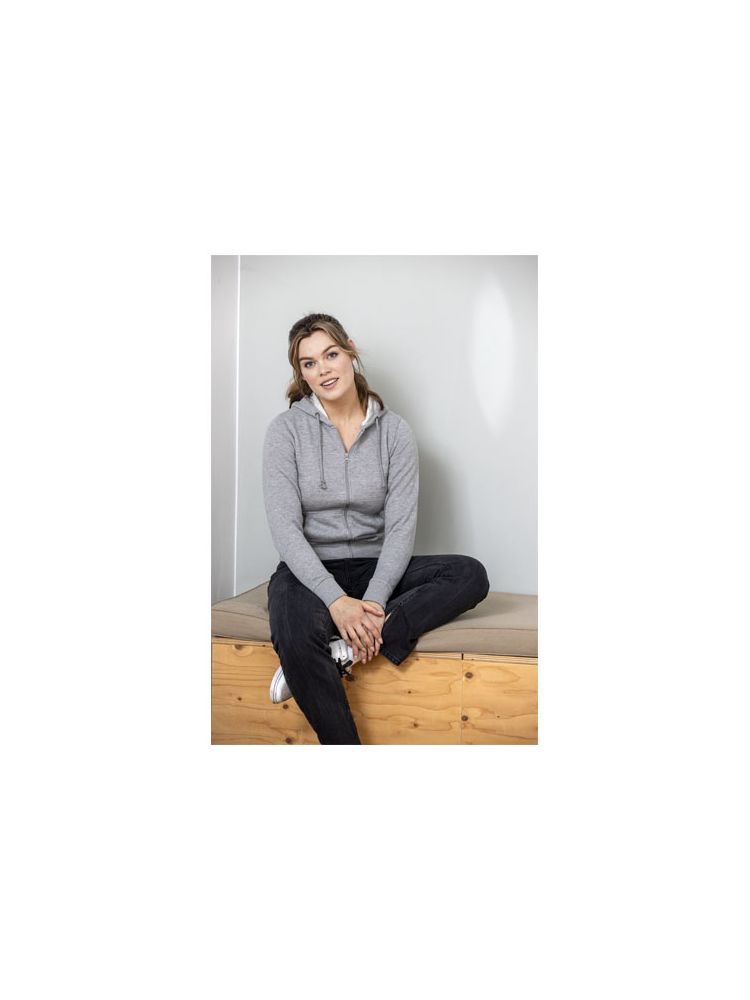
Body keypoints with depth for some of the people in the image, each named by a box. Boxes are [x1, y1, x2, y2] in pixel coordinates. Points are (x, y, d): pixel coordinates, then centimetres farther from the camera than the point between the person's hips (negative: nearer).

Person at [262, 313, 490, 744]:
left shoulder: (395, 431, 0)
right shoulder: (286, 429, -4)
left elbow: (401, 528, -6)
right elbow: (285, 527, -11)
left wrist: (374, 601, -22)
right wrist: (336, 600, -24)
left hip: (375, 567, 3)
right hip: (309, 569, -2)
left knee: (471, 575, -22)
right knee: (296, 636, -37)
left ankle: (339, 650, -30)